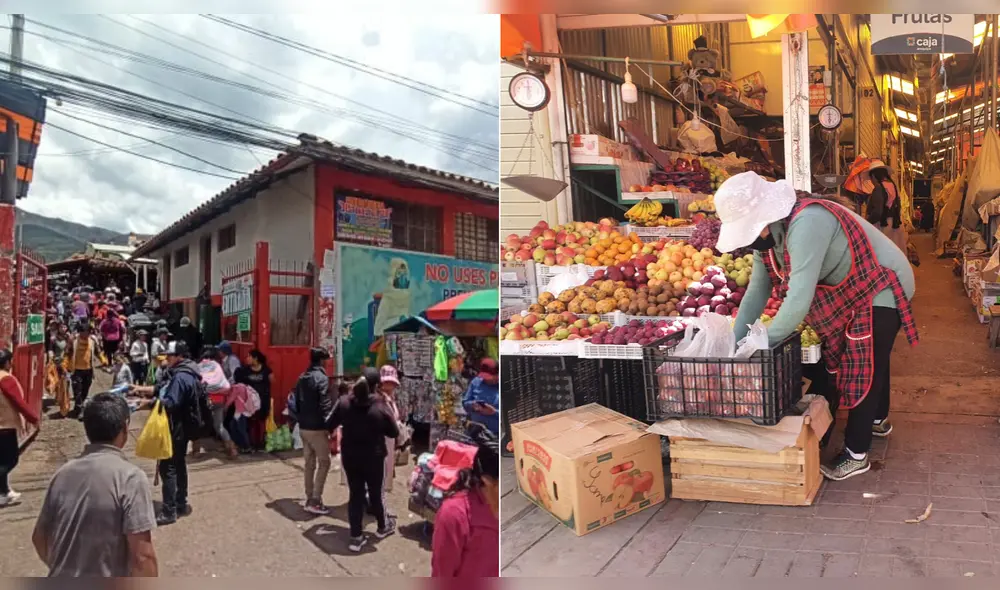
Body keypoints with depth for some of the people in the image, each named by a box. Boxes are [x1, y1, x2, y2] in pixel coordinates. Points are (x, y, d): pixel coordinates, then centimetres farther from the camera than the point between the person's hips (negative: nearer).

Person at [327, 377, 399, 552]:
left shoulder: (344, 403, -12)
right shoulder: (380, 408, -20)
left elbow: (330, 425, 2)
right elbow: (394, 433, -8)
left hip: (350, 457, 2)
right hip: (373, 458, -2)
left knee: (355, 494, 11)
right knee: (376, 493, 16)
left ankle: (356, 536, 14)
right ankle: (382, 527, 37)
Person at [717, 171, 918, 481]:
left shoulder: (806, 223, -38)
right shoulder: (766, 230, -10)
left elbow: (799, 299, -42)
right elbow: (757, 289, -6)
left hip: (881, 290, -9)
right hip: (852, 293, 9)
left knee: (864, 371, -1)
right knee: (872, 361, 26)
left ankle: (856, 455, 12)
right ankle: (878, 420, 48)